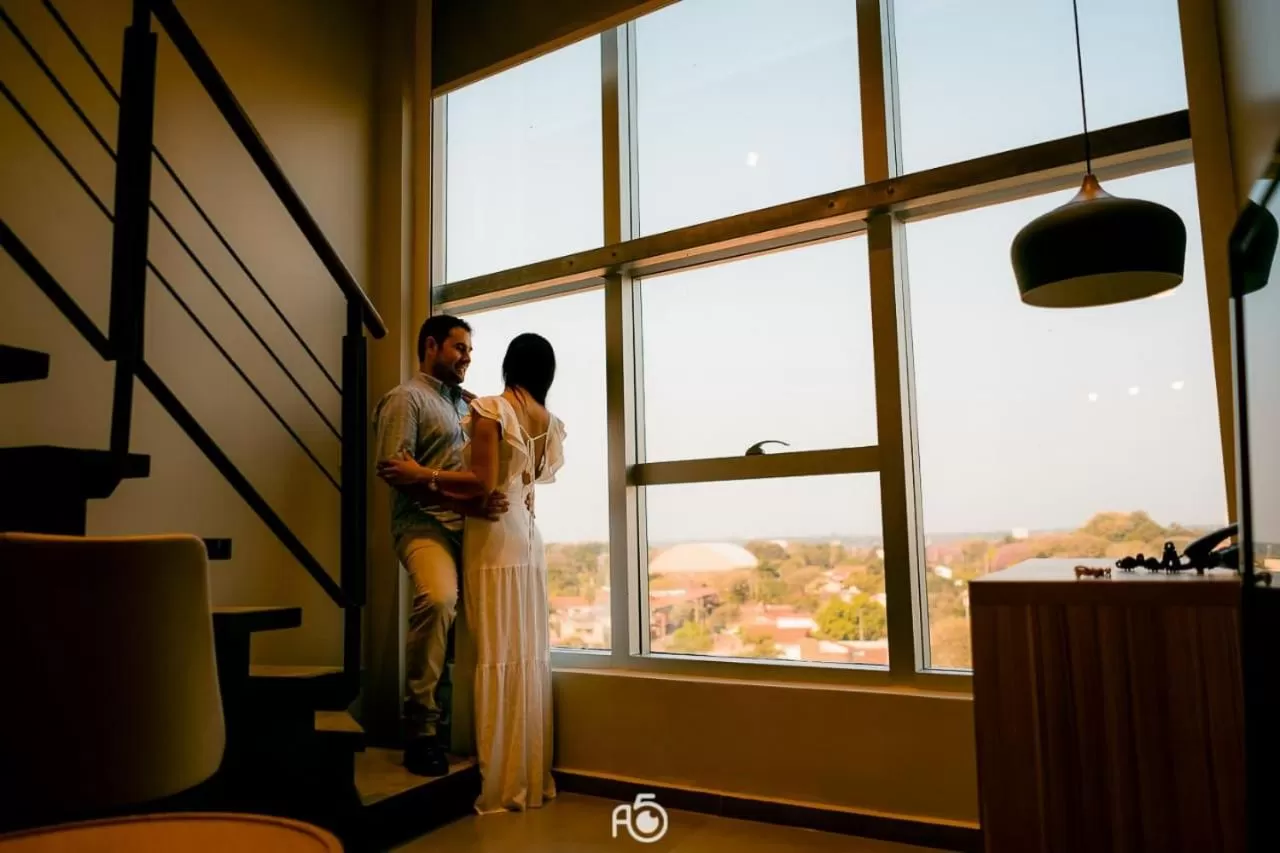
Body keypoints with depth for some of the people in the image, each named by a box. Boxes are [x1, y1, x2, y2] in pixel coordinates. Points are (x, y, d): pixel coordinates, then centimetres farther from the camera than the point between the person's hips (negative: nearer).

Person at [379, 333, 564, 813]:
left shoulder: (490, 410, -7)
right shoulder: (550, 422, 11)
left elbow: (483, 482, -15)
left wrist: (422, 475, -8)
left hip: (494, 537, -6)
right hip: (530, 539, 6)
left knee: (496, 654, -3)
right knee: (530, 653, 8)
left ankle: (504, 786, 2)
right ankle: (535, 779, 14)